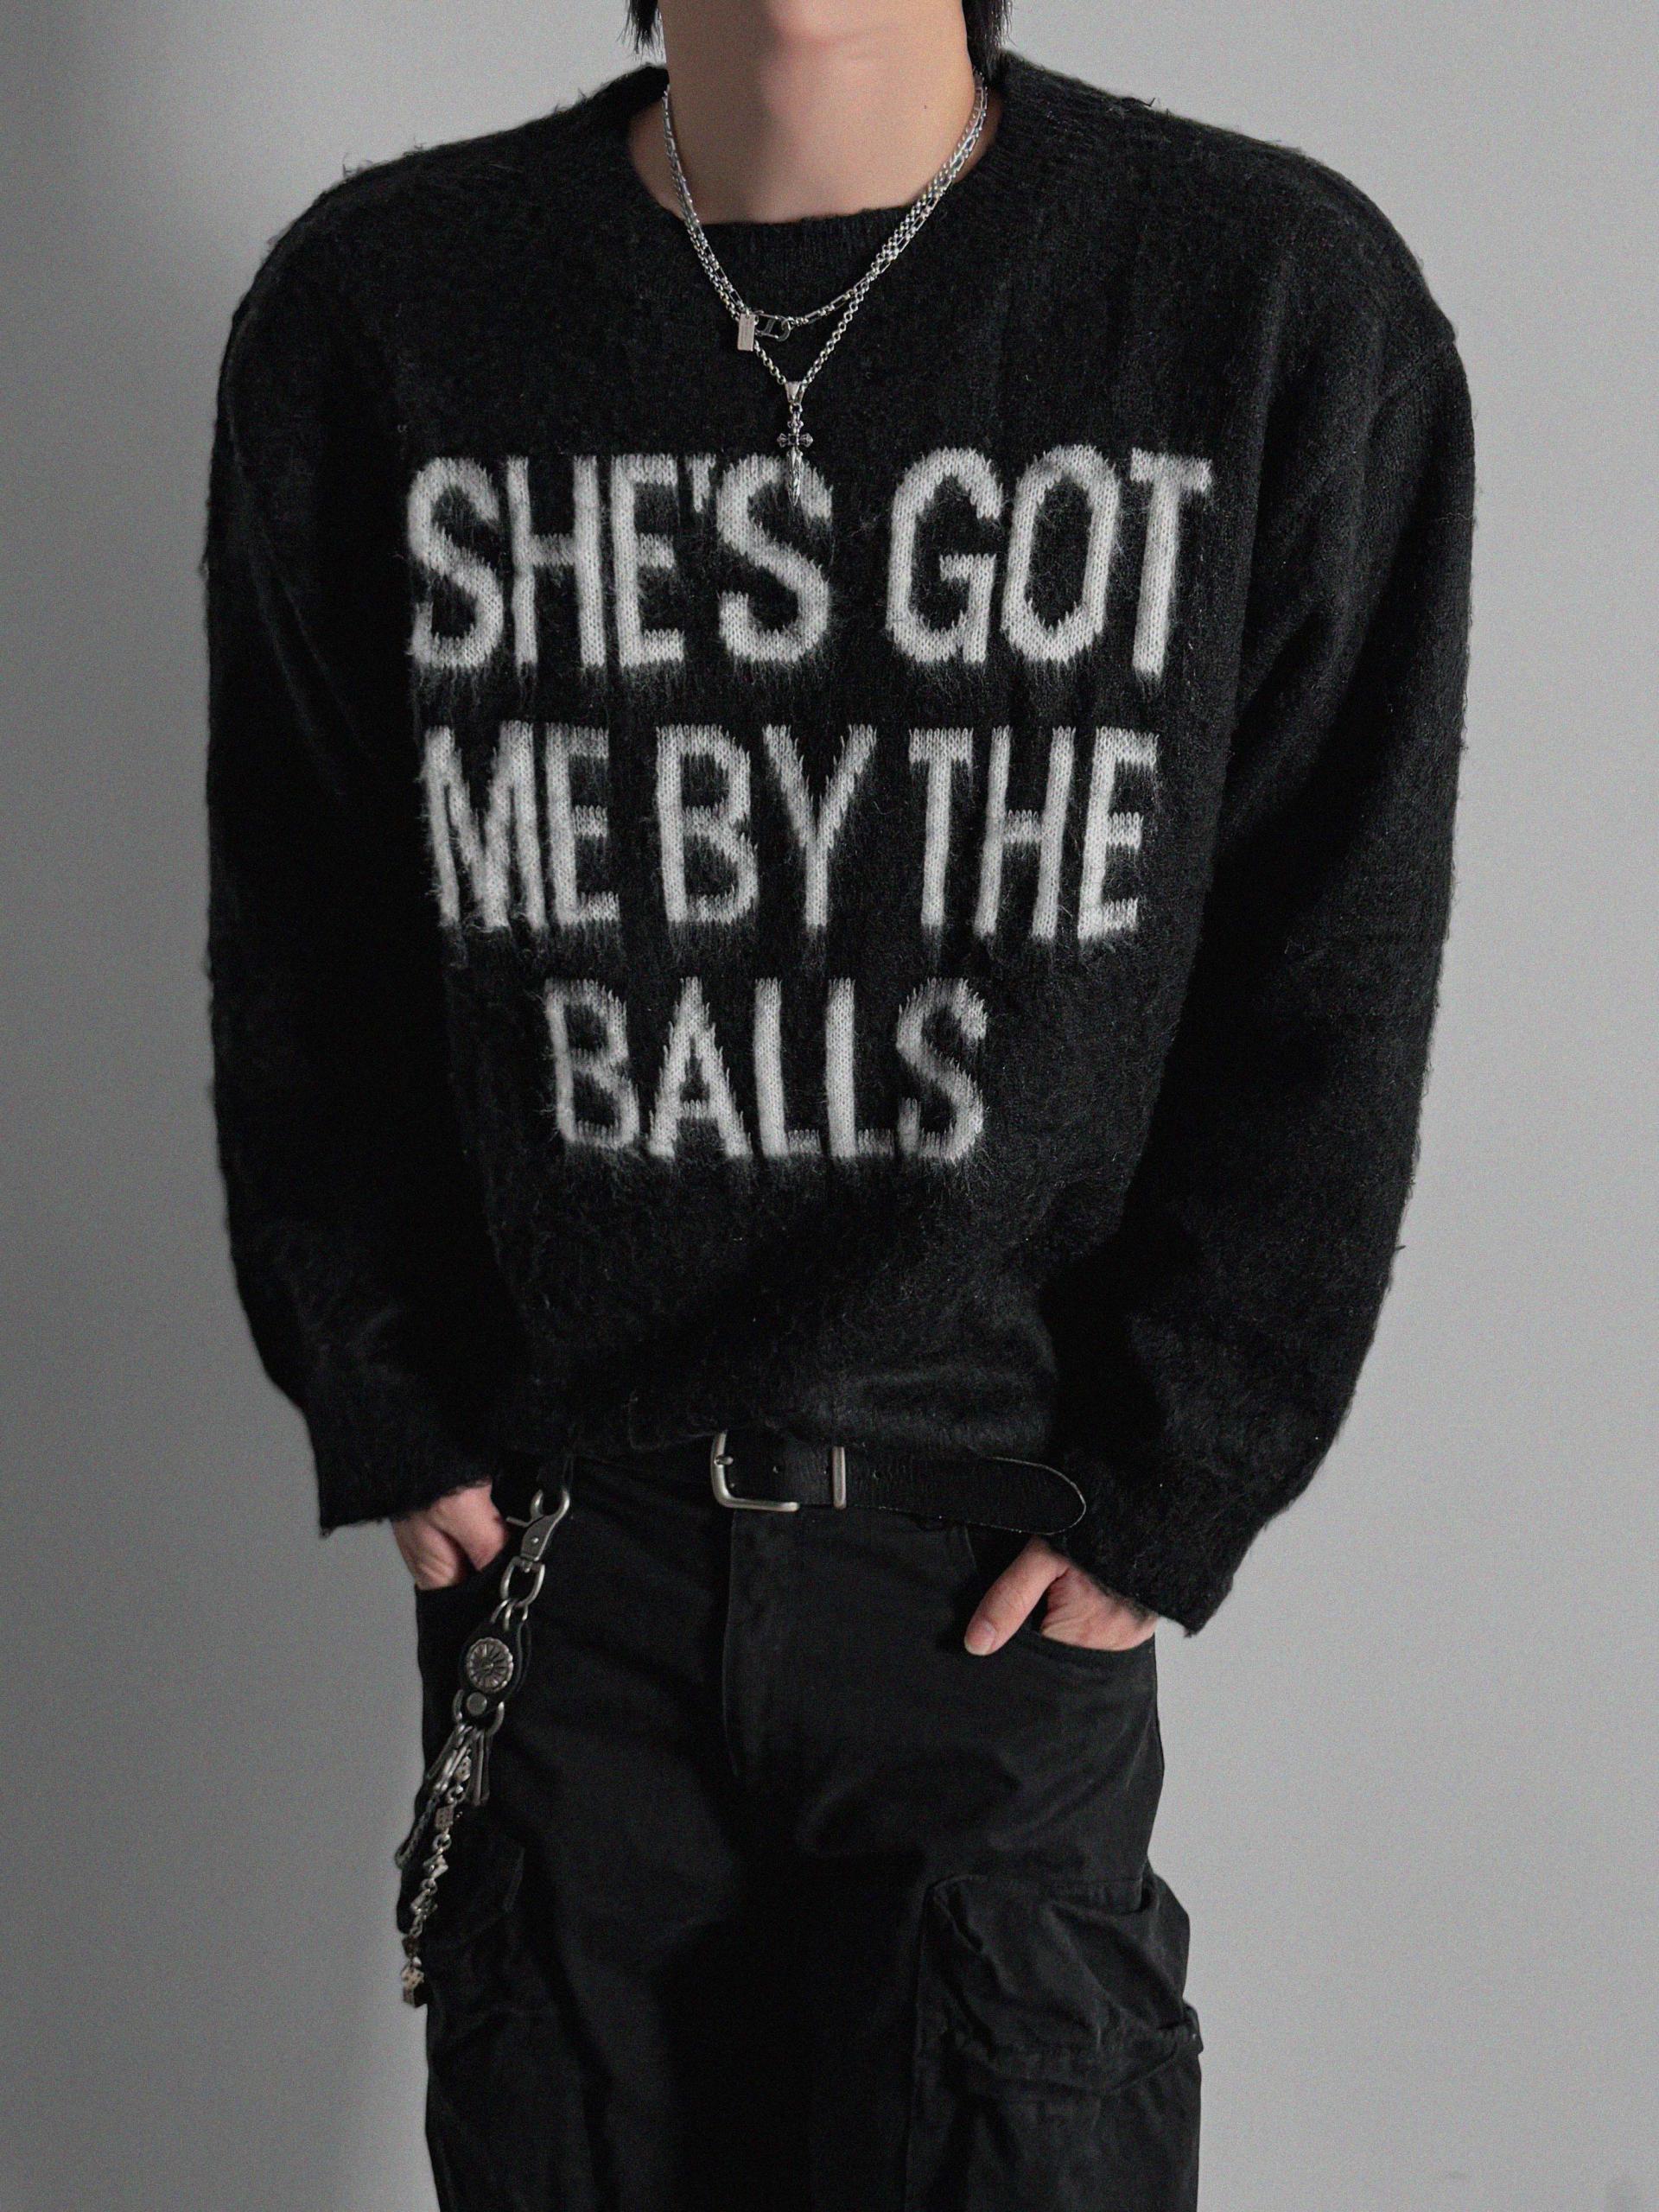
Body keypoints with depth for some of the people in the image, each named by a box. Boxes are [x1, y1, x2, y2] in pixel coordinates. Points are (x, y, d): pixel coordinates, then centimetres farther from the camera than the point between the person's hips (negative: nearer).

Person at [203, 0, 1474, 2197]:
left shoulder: (1288, 308, -8)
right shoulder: (370, 308, -3)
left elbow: (1326, 1003, -3)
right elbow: (298, 947, 5)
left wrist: (1168, 1484, -5)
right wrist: (388, 1405, 2)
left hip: (1003, 1554, -1)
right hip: (547, 1528, 2)